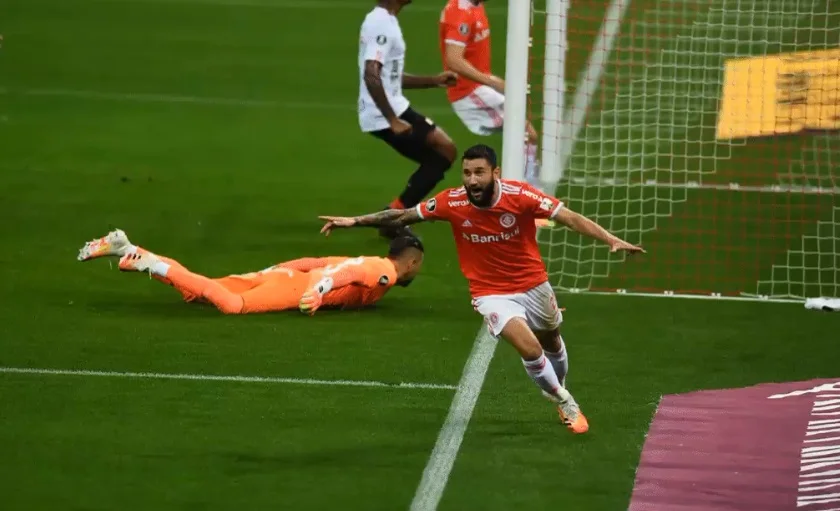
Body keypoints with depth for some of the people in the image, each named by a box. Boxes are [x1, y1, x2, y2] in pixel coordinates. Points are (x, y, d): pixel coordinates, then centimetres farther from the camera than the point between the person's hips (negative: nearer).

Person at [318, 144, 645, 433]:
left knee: (551, 343, 25)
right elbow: (402, 216, -6)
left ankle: (560, 390, 58)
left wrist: (610, 239, -38)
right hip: (492, 293, -1)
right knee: (529, 348, -21)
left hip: (533, 285, 1)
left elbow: (570, 218, -26)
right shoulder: (452, 203, -20)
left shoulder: (520, 195, -25)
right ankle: (566, 404, 7)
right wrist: (354, 221, -7)